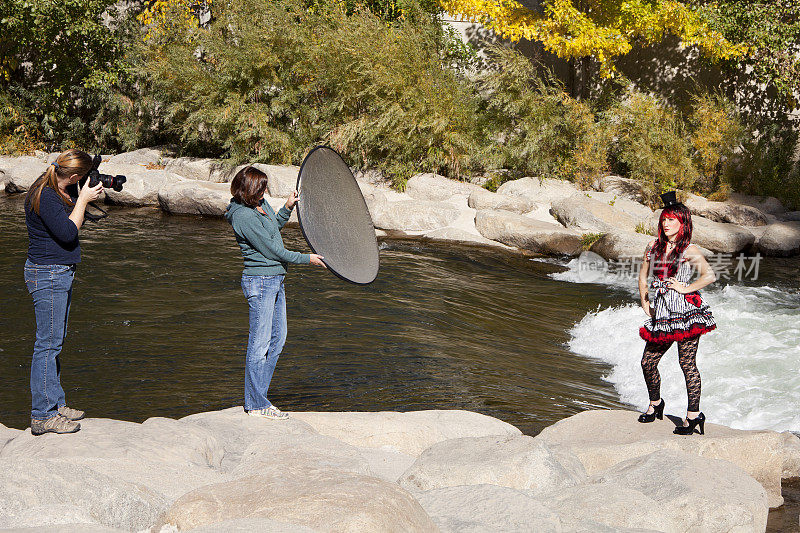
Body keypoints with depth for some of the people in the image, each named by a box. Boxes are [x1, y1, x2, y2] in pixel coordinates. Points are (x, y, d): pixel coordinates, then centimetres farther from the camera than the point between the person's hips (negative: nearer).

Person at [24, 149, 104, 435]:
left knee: (55, 341, 15)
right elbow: (67, 233, -23)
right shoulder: (44, 196, -20)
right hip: (47, 275, -10)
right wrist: (83, 200, -15)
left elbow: (70, 216, 22)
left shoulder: (58, 190, 9)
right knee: (47, 344, -7)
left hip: (60, 273, 10)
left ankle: (55, 404, 24)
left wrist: (87, 196, 8)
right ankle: (42, 416, -2)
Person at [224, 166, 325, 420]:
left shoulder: (261, 204, 9)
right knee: (260, 343, -3)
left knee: (277, 340, 13)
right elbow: (272, 250, -17)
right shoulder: (244, 217, -20)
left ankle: (258, 397, 21)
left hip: (275, 280, 10)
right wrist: (306, 258, -9)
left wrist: (287, 208, 12)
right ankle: (256, 405, 5)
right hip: (259, 282, -10)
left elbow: (274, 227, 29)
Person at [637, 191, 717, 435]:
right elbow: (643, 275, 24)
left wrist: (685, 288, -12)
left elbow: (709, 276, -14)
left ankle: (693, 415, 2)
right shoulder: (654, 247, 12)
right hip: (662, 312, 6)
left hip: (686, 309, -6)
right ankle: (655, 403, 31)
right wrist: (644, 301, 17)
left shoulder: (689, 250, -5)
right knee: (648, 362, 7)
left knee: (687, 364, -5)